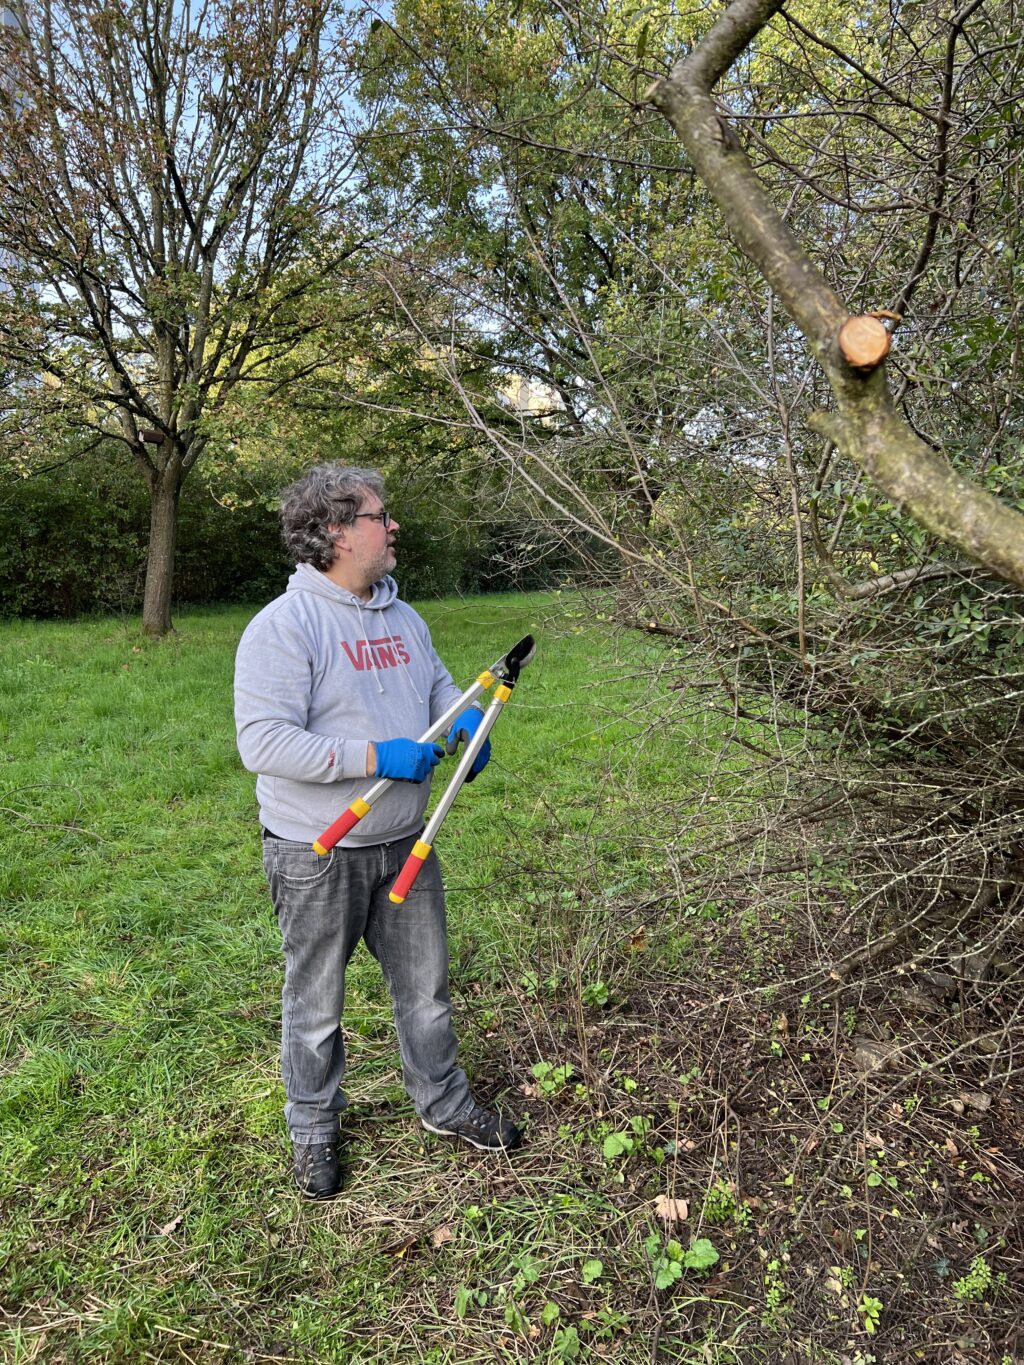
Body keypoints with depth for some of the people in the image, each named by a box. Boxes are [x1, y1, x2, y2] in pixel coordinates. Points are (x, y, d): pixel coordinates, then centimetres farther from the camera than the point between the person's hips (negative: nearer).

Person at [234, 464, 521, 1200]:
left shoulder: (402, 616, 5)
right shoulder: (284, 625, -19)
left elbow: (438, 684, 20)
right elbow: (262, 741, -26)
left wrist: (466, 719, -3)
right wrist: (376, 757, -29)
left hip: (404, 843, 7)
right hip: (318, 856, -6)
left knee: (426, 983, 20)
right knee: (316, 1004, 13)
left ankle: (444, 1103, 41)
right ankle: (314, 1130, 37)